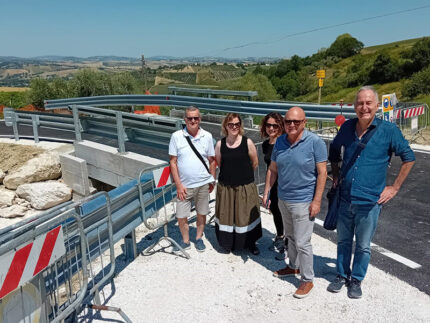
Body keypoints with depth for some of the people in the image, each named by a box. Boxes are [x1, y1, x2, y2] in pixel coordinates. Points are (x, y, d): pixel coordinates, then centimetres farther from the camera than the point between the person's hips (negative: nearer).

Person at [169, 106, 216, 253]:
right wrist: (178, 185, -8)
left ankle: (199, 238, 36)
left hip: (203, 184, 1)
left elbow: (212, 160, 7)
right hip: (184, 185, -1)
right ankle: (185, 241, 29)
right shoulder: (176, 136, -5)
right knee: (181, 216, 5)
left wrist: (212, 180, 5)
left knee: (202, 213, 14)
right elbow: (173, 162, -4)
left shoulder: (207, 136, -1)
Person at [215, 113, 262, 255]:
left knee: (246, 215, 10)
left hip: (245, 187, -1)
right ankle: (228, 242, 32)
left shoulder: (248, 142, -9)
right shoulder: (220, 144, -3)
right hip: (225, 187, 2)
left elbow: (255, 163, 2)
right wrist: (231, 173, 10)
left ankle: (250, 242, 30)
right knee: (226, 215, 11)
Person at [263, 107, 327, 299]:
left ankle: (307, 280, 18)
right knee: (290, 236, 21)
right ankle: (293, 266, 42)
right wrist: (266, 192, 8)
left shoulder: (314, 142, -14)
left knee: (302, 242, 0)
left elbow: (322, 173, -14)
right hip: (283, 199, 6)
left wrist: (317, 201, -16)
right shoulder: (280, 142, 2)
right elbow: (273, 169, 10)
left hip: (303, 201, -6)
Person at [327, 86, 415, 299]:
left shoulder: (388, 130, -9)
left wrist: (395, 187, -2)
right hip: (345, 199, 3)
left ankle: (356, 280, 33)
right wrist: (336, 177, 12)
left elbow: (408, 158, 1)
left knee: (363, 246, 13)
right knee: (343, 241, 18)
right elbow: (334, 150, 18)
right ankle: (342, 275, 37)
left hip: (369, 201, -3)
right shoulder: (347, 127, 0)